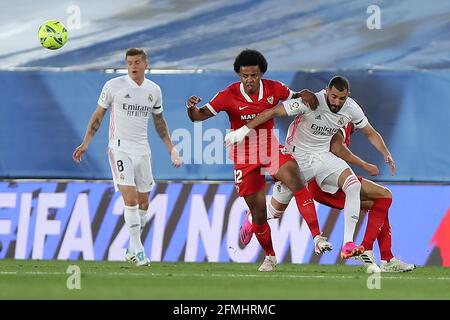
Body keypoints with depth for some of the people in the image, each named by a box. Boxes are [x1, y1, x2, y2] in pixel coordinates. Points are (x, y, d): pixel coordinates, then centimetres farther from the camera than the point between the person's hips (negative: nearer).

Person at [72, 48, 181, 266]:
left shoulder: (154, 90, 7)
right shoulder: (113, 86, -4)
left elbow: (159, 121, 20)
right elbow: (98, 116, 3)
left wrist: (171, 149, 19)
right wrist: (85, 144, -3)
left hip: (142, 150, 5)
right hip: (120, 148, -5)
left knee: (143, 201, 7)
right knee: (130, 199, -14)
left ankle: (133, 249, 19)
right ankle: (137, 249, -11)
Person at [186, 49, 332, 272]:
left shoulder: (274, 89, -5)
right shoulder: (229, 96, -12)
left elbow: (295, 98, 15)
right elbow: (199, 116, -13)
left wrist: (304, 95, -9)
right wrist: (192, 107, -36)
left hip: (272, 151, 1)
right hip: (245, 159, -1)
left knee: (295, 180, -28)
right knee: (258, 213, 2)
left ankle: (317, 237, -31)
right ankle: (269, 257, 27)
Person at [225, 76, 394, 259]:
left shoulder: (351, 108, -9)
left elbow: (370, 133, 8)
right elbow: (273, 112, -25)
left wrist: (386, 154, -6)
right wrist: (244, 129, -31)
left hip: (323, 156, 4)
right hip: (297, 158, -4)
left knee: (354, 185, -23)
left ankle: (348, 245, -25)